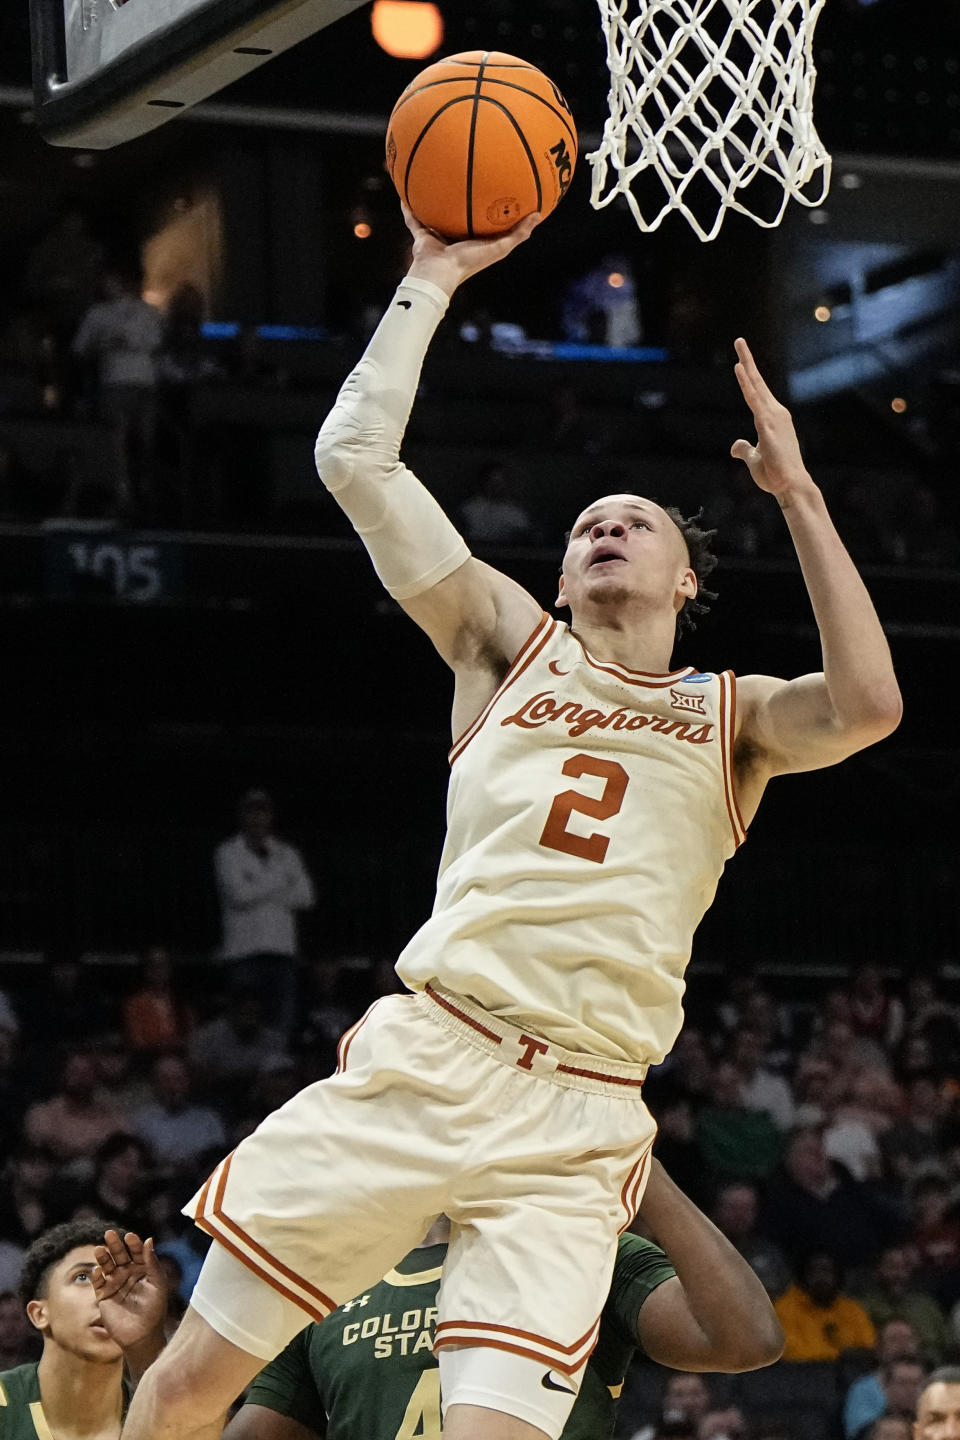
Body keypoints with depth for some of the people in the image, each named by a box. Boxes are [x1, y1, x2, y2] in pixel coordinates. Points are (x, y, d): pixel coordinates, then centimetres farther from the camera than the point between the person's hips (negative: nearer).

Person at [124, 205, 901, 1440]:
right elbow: (354, 458, 8)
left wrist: (797, 494, -4)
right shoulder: (511, 645, 16)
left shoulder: (732, 717, 16)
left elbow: (867, 705, -8)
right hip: (422, 1057, 1)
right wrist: (433, 280, 10)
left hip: (577, 1125, -1)